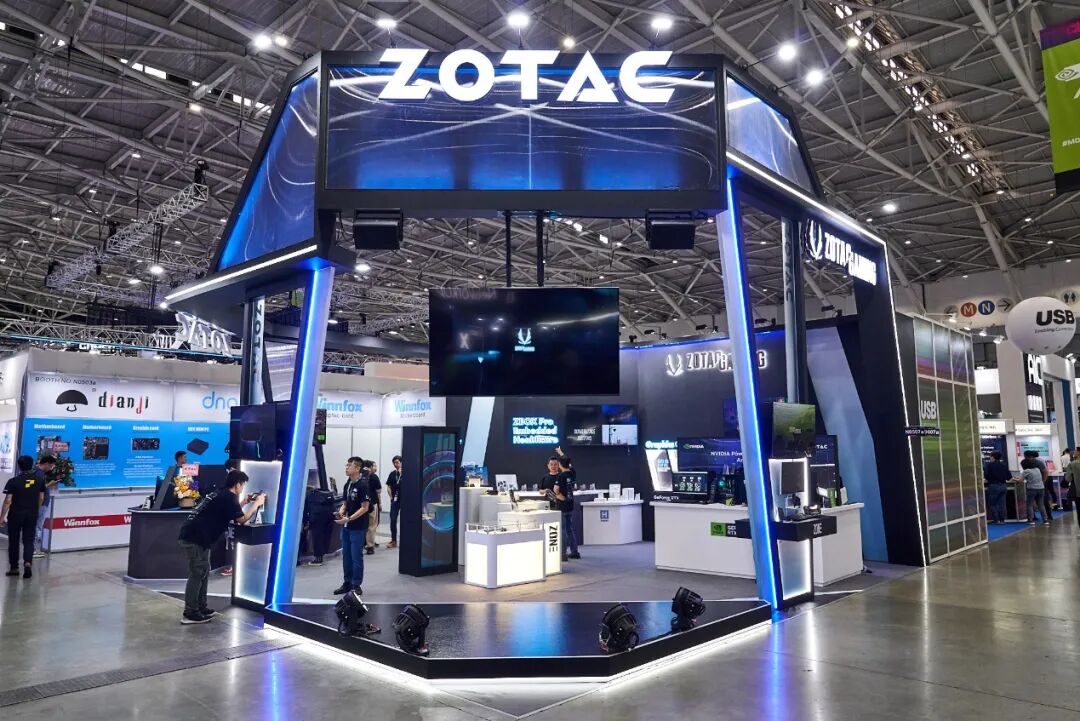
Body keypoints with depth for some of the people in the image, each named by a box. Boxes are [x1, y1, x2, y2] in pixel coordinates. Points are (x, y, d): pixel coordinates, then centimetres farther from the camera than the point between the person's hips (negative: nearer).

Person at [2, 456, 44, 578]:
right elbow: (41, 498, 6)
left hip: (15, 515, -2)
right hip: (32, 515, 2)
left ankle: (14, 568, 17)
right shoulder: (39, 480, 0)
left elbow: (8, 501, -12)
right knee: (28, 540, 6)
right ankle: (28, 562, -15)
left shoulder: (13, 481, -11)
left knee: (14, 541, 11)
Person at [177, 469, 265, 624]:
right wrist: (257, 504, 5)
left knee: (203, 573, 15)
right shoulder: (229, 498, -10)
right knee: (197, 574, -5)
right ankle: (190, 614, -1)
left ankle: (201, 608, 21)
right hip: (195, 538, -10)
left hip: (193, 535, 10)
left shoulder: (220, 494, 18)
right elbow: (242, 520, -4)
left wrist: (245, 502, 28)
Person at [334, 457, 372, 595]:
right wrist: (341, 512, -5)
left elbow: (364, 508, -17)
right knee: (346, 556, 14)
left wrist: (348, 519, -22)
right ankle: (347, 583, 25)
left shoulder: (363, 485, -14)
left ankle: (356, 585, 10)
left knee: (356, 557, 1)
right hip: (346, 526, 8)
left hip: (358, 527, -8)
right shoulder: (348, 484, 9)